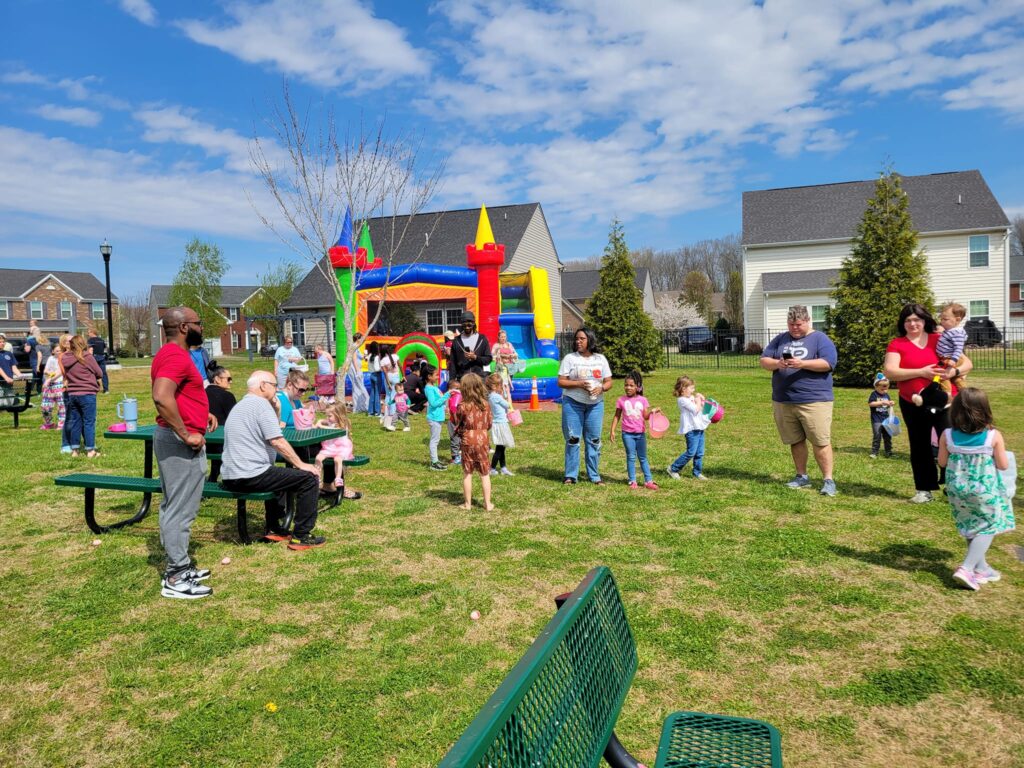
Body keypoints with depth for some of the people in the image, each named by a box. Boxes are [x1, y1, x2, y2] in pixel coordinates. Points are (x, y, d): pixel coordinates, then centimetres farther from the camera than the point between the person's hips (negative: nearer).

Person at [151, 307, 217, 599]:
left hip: (177, 441, 11)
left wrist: (202, 413, 14)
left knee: (174, 507, 17)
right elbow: (161, 398, -32)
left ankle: (177, 567, 28)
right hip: (181, 443, -11)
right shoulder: (176, 356, -18)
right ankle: (177, 579, 4)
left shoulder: (173, 354, 15)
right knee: (181, 509, -4)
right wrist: (187, 434, -26)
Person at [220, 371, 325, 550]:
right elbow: (277, 441, -17)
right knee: (309, 478, -6)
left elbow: (269, 437, 24)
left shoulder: (240, 406, 21)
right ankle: (301, 536, -3)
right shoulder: (261, 404, -10)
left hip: (230, 478, 10)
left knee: (278, 474, 36)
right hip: (251, 476, -10)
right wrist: (301, 464, -9)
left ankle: (272, 529, 34)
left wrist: (276, 410, 15)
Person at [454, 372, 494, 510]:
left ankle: (468, 504, 15)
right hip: (482, 440, 2)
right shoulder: (486, 404, -4)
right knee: (485, 474, 10)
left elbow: (457, 426, -5)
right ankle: (487, 503, 13)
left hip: (467, 441, -2)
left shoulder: (462, 406, -13)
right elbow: (489, 424, 4)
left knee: (467, 473, 10)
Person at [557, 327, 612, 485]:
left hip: (595, 404, 3)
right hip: (572, 403, -2)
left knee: (594, 440, 5)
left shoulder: (600, 359, 8)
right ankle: (570, 476, 7)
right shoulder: (569, 358, 0)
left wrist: (601, 388, -13)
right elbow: (561, 382, -5)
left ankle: (594, 475, 15)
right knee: (573, 439, -2)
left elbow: (609, 382, 9)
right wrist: (579, 384, -19)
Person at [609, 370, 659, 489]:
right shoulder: (621, 400, 0)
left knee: (643, 457, 8)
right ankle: (632, 481, 10)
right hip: (627, 433, -1)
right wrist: (612, 430, -1)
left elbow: (645, 416, -3)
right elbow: (617, 416, 4)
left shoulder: (643, 400, 1)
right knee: (631, 457, 3)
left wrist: (652, 411, -22)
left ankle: (648, 481, 12)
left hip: (640, 433, 1)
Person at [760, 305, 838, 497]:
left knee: (821, 442, -5)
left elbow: (828, 363, -11)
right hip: (783, 401, 4)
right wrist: (777, 363, -15)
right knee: (795, 441, 11)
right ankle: (802, 477, 23)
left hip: (814, 400, -4)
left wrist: (802, 363, -23)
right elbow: (764, 361, 7)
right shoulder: (780, 339, 13)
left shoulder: (820, 339, 1)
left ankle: (828, 480, 2)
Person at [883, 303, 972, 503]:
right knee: (919, 447, 10)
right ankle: (924, 490, 21)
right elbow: (889, 372, -14)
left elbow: (967, 363, 6)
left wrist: (954, 371, -17)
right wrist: (921, 372, -21)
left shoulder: (940, 340, 5)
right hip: (913, 405, 0)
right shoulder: (897, 344, 0)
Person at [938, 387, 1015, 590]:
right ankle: (967, 568, -4)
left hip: (957, 489, 3)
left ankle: (981, 568, 32)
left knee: (970, 528, 20)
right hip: (985, 490, -3)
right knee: (987, 527, 10)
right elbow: (1003, 465, -7)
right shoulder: (993, 436, -14)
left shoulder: (947, 435, -8)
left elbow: (942, 462, 2)